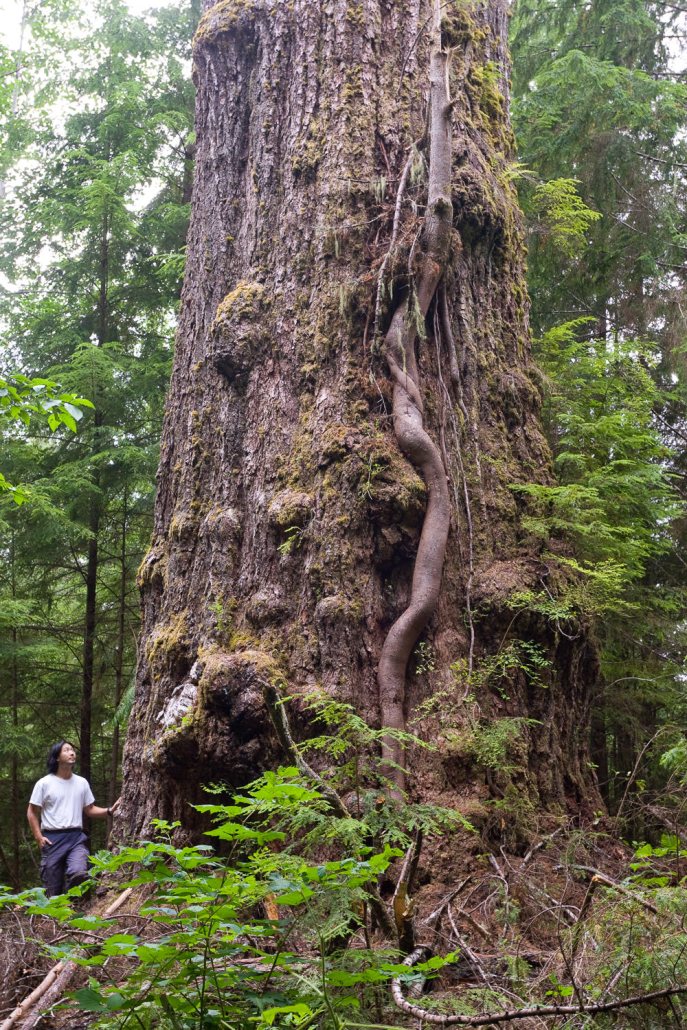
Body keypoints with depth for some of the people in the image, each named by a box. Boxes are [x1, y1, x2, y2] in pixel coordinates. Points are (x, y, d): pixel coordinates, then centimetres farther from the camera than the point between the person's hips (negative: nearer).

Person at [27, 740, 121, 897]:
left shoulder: (82, 783, 10)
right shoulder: (44, 784, 0)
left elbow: (90, 810, 14)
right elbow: (32, 813, 4)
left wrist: (109, 811, -4)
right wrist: (38, 837, -7)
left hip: (76, 838, 2)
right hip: (52, 839, -1)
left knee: (79, 873, -26)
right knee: (53, 887, 1)